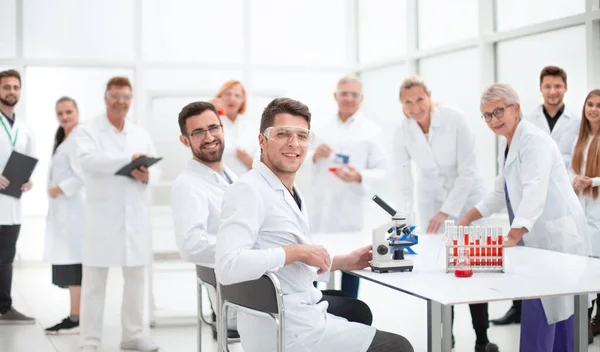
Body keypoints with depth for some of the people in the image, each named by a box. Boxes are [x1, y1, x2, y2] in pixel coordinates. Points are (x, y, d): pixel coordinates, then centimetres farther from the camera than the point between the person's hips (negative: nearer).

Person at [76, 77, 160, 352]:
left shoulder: (141, 134, 13)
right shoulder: (88, 131, -2)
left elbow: (156, 168, 10)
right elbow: (88, 160, -21)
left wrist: (147, 175, -14)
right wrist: (129, 159, -26)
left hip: (135, 216, 5)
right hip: (102, 217, -5)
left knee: (136, 278, 12)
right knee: (94, 281, 0)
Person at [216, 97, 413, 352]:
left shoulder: (292, 194, 13)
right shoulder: (248, 190, -15)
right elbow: (227, 267, -28)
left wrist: (343, 262, 10)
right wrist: (295, 251, -22)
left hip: (302, 319, 9)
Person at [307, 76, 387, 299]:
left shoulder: (371, 131, -1)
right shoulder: (324, 128, 13)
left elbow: (382, 170, -6)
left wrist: (359, 176, -24)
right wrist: (315, 155, -4)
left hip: (348, 209, -3)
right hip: (319, 206, 4)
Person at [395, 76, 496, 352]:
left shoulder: (454, 118, -21)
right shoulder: (402, 131, -11)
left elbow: (468, 170, -19)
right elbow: (403, 180, -8)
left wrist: (446, 211, -23)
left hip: (466, 197, -3)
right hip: (431, 200, 3)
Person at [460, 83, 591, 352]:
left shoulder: (533, 140, -15)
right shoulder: (510, 146, 15)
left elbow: (535, 191, -28)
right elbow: (501, 193, 22)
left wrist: (514, 235, -38)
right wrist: (467, 219, 11)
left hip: (556, 237, -10)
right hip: (539, 238, 10)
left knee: (539, 314, -8)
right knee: (556, 310, 15)